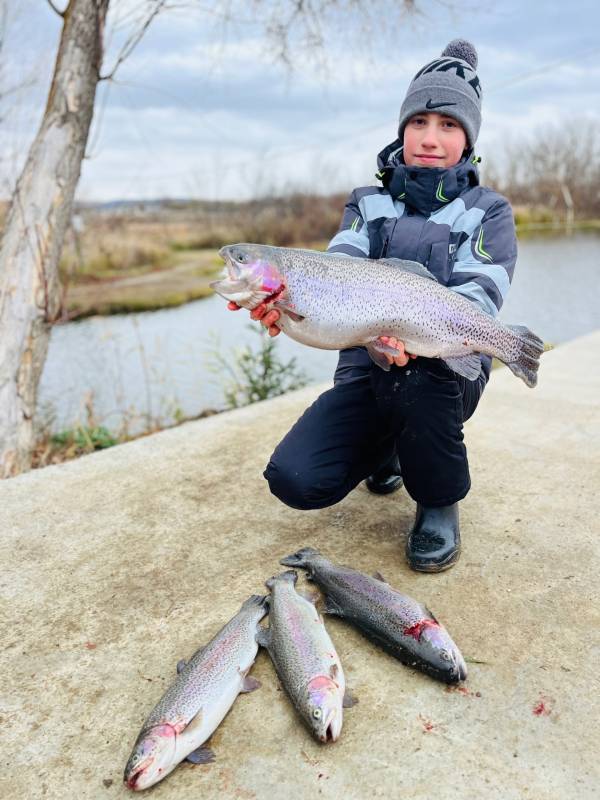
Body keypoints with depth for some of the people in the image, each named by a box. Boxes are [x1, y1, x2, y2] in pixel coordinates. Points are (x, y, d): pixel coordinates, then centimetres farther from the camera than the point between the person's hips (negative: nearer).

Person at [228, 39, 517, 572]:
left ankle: (440, 503, -8)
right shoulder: (369, 204, 9)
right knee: (295, 481, -19)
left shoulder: (488, 212, 2)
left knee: (419, 368, -39)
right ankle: (387, 447, 16)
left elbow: (478, 296, -15)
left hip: (446, 372, -2)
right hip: (364, 372, 2)